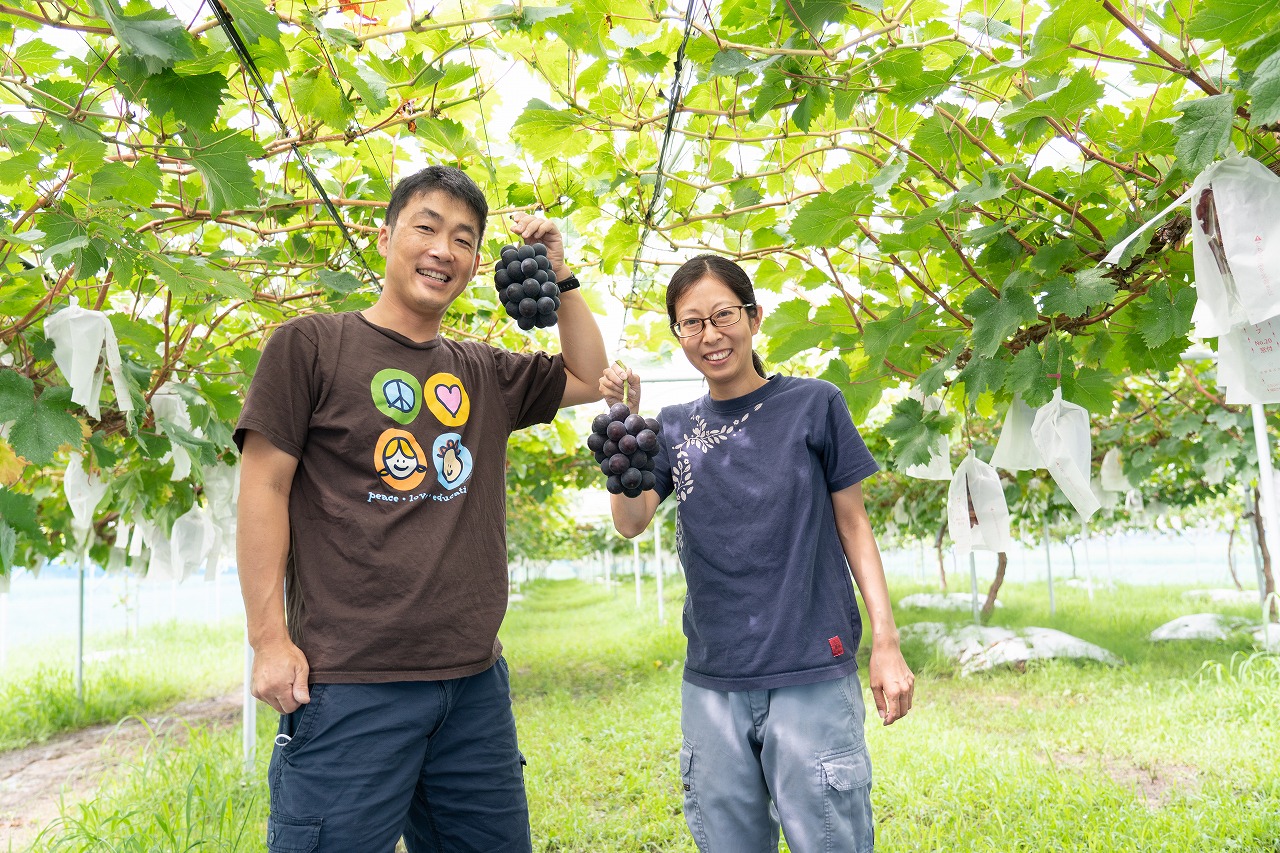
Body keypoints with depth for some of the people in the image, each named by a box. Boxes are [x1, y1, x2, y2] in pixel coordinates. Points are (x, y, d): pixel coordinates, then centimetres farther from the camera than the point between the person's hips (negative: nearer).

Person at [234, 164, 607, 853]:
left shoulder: (485, 374, 12)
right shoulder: (310, 345, -1)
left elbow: (590, 379, 22)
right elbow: (263, 488, -4)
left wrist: (559, 278, 11)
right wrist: (270, 639, -9)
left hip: (475, 680, 5)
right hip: (350, 686, -5)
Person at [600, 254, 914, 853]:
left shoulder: (813, 405, 0)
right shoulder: (676, 427, 9)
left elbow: (852, 524, 3)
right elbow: (630, 522, -3)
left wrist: (886, 642, -3)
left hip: (812, 675, -3)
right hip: (712, 683, 3)